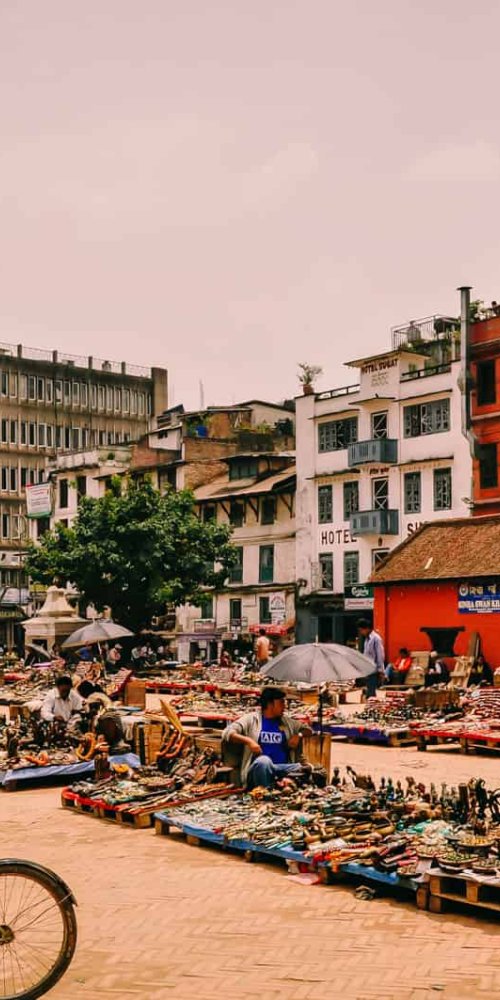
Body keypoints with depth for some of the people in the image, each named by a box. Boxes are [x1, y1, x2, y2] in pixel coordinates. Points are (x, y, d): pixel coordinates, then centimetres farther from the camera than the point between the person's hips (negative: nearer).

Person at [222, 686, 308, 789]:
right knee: (264, 760, -40)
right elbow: (227, 733, -3)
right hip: (259, 768, -3)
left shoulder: (287, 721, 20)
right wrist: (248, 740, -19)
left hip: (284, 768, 3)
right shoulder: (251, 718, 6)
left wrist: (298, 735, 8)